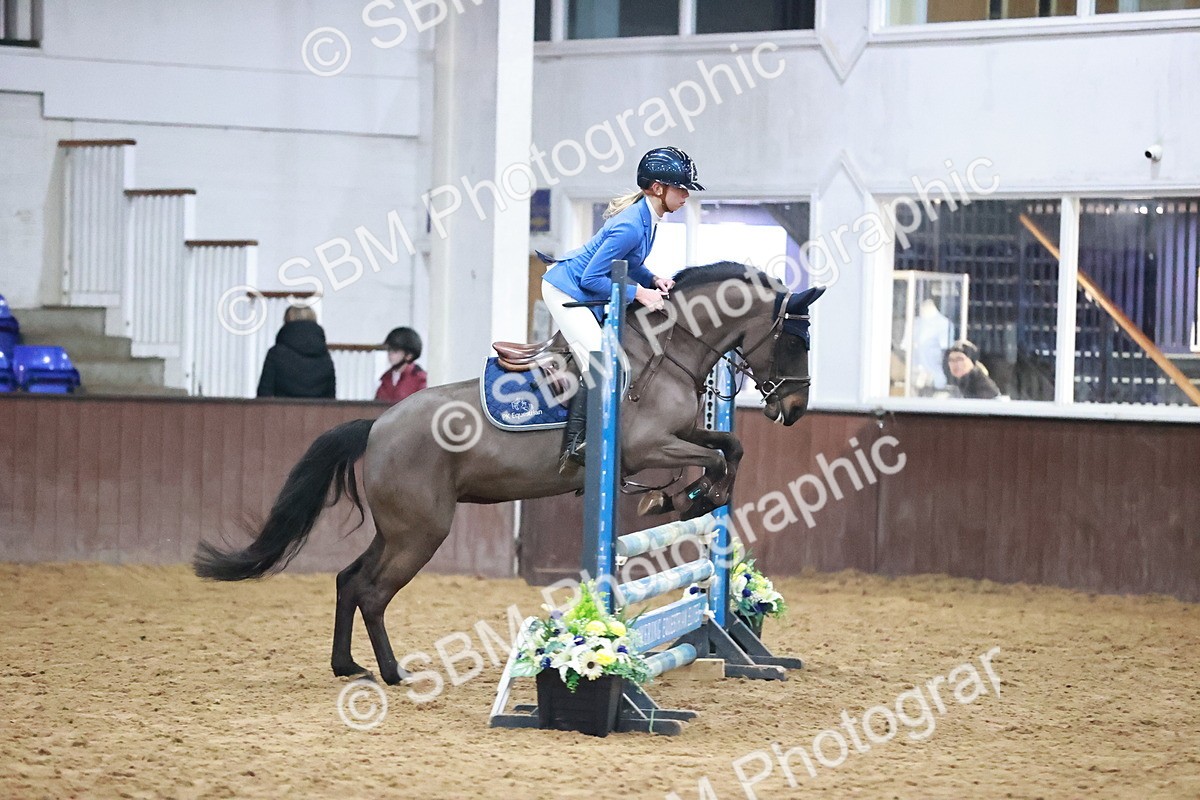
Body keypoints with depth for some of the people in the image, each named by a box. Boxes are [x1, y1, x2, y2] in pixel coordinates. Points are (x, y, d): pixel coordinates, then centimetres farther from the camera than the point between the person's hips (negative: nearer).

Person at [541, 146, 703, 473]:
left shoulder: (646, 217, 2)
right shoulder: (631, 226, -27)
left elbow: (628, 264, 17)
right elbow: (592, 278, -25)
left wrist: (654, 280, -1)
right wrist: (639, 293, -21)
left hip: (583, 294, 11)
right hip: (566, 290, -11)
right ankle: (573, 448, -21)